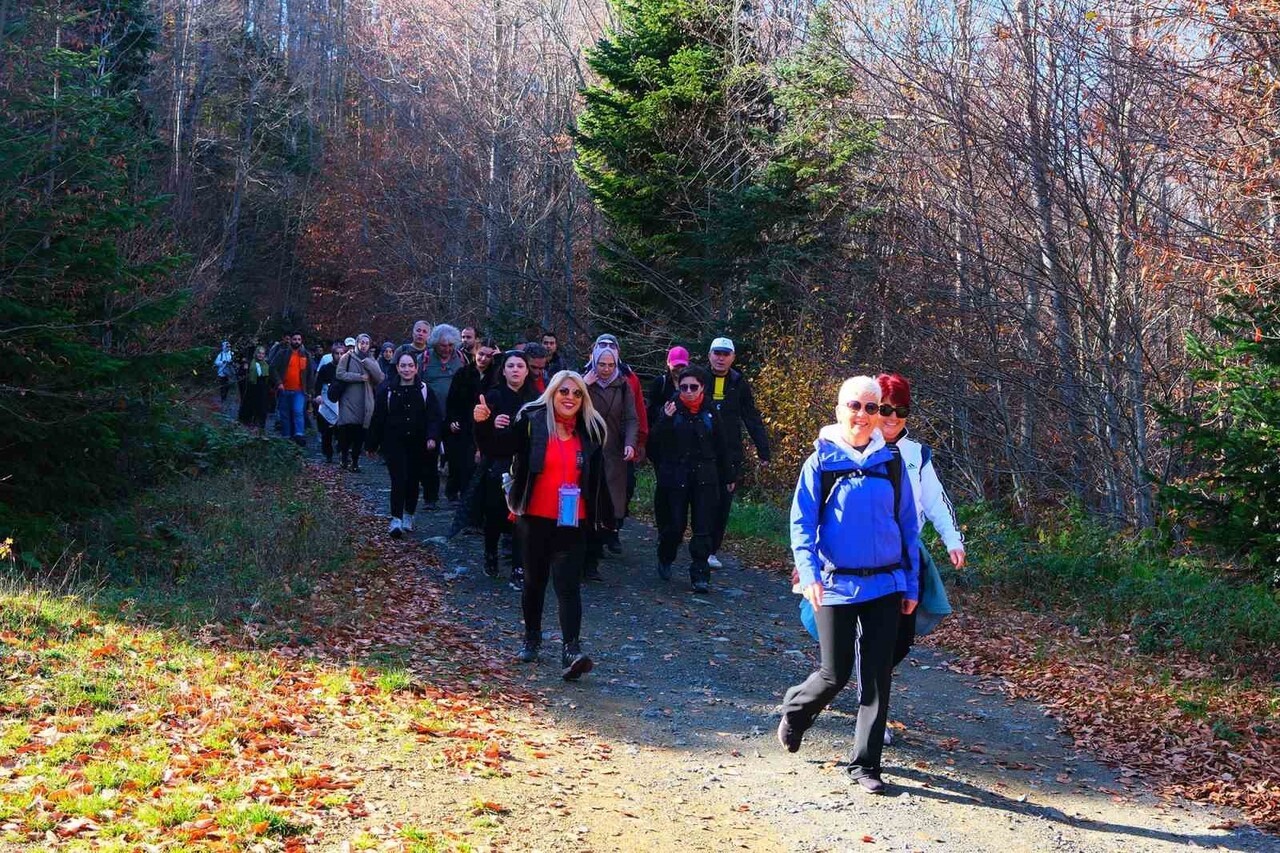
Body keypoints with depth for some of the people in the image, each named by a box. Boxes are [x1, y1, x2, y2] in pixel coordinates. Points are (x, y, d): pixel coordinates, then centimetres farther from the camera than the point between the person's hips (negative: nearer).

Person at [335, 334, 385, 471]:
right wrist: (360, 377, -12)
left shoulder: (371, 360, 13)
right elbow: (340, 374, -7)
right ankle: (344, 454, 11)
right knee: (347, 429, -9)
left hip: (365, 402, 3)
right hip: (349, 401, -3)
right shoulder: (347, 357, 4)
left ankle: (355, 460, 9)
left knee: (360, 434, 0)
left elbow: (381, 378, -1)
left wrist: (368, 362, -11)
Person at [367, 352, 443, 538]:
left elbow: (433, 416, -3)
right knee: (399, 479, -12)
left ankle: (408, 516, 27)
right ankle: (396, 520, -10)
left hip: (417, 444, 2)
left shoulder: (424, 390, 0)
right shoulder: (387, 390, -3)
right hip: (394, 443, -2)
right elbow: (378, 418, 1)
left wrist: (432, 437, -18)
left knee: (413, 480, 9)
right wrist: (373, 444, 4)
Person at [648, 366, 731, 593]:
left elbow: (721, 446, 11)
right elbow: (656, 445, -13)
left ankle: (700, 575, 3)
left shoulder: (710, 412, 4)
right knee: (675, 525, 5)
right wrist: (666, 420, -28)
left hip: (705, 478, 2)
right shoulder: (669, 410, -3)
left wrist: (726, 477, 14)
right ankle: (665, 559, 33)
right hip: (675, 478, -1)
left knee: (703, 528, -2)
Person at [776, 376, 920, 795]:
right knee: (835, 674, 2)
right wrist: (809, 574, -17)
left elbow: (908, 526, 9)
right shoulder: (821, 462, -2)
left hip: (885, 585, 2)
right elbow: (801, 524, -4)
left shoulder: (891, 462, 5)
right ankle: (795, 710, 34)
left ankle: (865, 764, 12)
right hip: (837, 586, -2)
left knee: (877, 677, 2)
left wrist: (912, 585, 6)